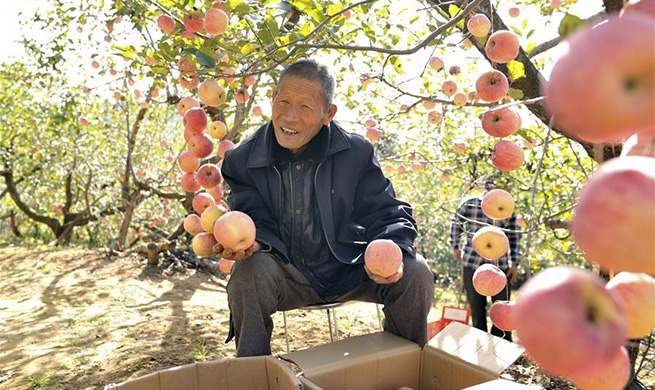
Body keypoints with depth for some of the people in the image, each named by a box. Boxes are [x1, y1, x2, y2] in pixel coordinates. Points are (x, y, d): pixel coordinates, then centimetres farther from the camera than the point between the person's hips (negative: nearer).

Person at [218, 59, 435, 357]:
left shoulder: (356, 152, -5)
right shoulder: (243, 160, -4)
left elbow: (389, 214, -3)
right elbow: (255, 221, -2)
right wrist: (251, 240, -28)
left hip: (348, 271, 1)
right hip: (287, 276, -1)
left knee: (415, 274, -20)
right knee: (249, 270, -33)